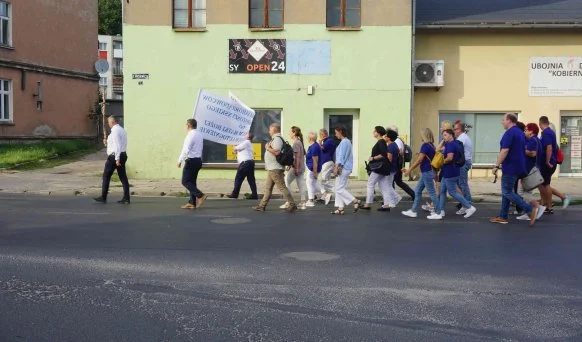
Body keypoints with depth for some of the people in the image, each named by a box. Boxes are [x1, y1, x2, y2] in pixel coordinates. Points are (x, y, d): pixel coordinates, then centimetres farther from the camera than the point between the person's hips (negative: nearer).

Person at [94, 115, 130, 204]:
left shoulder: (115, 131, -14)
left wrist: (117, 159, -22)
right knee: (123, 177, 6)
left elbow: (117, 146, -21)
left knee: (106, 176, 3)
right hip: (123, 155, 9)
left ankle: (103, 197, 8)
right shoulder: (122, 130, 15)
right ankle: (126, 198, 4)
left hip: (114, 156, -9)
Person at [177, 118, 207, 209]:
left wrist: (180, 160, -16)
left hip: (191, 161, -9)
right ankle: (192, 203, 12)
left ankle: (200, 196, -14)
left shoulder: (191, 135, -16)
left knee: (185, 181, -3)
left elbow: (186, 150, -22)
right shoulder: (199, 135, 12)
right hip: (198, 160, 9)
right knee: (192, 181, 12)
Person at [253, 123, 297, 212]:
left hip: (275, 169, -11)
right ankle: (262, 206, 17)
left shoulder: (277, 139, -14)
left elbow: (277, 152, -27)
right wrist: (268, 147, 12)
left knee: (282, 187, -9)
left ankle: (292, 204, -5)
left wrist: (268, 148, -14)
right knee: (268, 188, 12)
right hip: (272, 168, 11)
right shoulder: (275, 138, 18)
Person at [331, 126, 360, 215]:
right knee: (340, 188, 9)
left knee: (339, 189, -8)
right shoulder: (347, 141, 18)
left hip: (343, 168, -10)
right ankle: (340, 208, 9)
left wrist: (337, 168, -19)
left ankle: (356, 202, -6)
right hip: (344, 168, 10)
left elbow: (341, 157, -18)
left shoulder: (344, 142, -13)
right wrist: (336, 166, 20)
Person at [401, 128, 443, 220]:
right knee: (417, 191, 13)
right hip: (427, 172, 10)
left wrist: (409, 170, -10)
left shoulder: (425, 145, -17)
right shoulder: (431, 146, 10)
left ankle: (438, 213, 3)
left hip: (427, 173, -10)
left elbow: (419, 160, -17)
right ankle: (413, 211, 19)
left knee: (431, 193, -3)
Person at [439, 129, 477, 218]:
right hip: (447, 173, 11)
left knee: (452, 192, -4)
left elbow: (449, 158, -27)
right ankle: (441, 210, 17)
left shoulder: (450, 145, -18)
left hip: (450, 173, -11)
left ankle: (470, 207, 0)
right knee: (442, 191, 13)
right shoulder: (455, 144, 13)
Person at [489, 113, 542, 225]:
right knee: (506, 191, 13)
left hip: (510, 167, -10)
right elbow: (523, 150, 22)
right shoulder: (521, 133, 14)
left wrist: (496, 166, -19)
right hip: (518, 166, 10)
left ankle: (530, 209, -10)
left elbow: (504, 151, -23)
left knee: (507, 192, -5)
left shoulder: (509, 133, -16)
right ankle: (503, 217, 15)